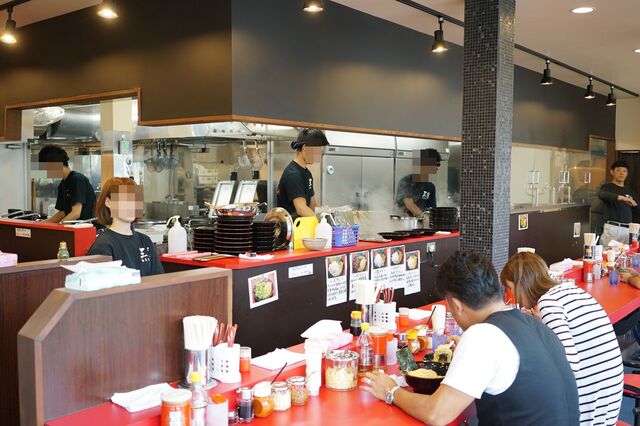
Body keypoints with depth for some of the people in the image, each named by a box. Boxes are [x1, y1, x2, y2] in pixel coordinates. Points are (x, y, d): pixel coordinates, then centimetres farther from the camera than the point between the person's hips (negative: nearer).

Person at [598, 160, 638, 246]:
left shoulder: (630, 191, 19)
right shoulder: (607, 187, 2)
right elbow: (601, 195, -23)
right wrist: (623, 198, -35)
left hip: (628, 229, 5)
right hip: (612, 228, -4)